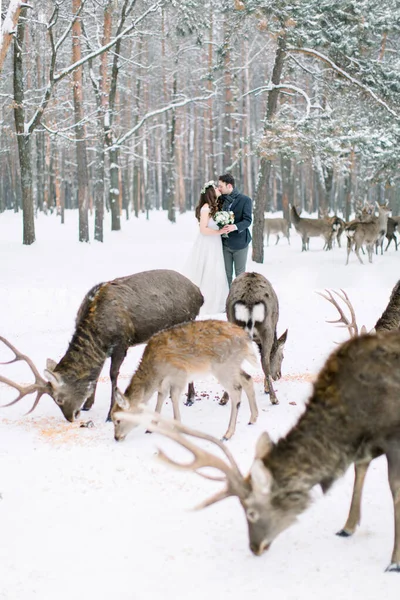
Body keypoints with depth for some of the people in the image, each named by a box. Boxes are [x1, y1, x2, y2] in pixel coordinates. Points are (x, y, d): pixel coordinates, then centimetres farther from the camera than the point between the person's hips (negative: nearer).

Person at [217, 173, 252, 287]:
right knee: (227, 273, 9)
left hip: (239, 242, -4)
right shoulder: (222, 199, 6)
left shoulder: (245, 200, -8)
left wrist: (235, 227, -33)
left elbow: (247, 220, -16)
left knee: (240, 273, 4)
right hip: (225, 242, 4)